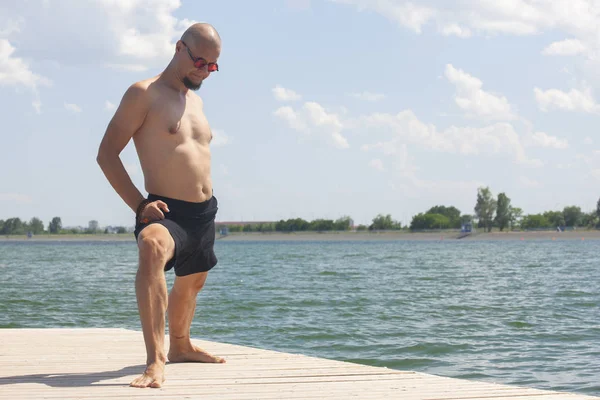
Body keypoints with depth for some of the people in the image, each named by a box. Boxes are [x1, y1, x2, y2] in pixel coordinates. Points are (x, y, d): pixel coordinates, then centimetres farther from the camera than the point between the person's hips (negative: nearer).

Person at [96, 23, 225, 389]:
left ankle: (180, 346, 52)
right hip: (166, 211, -9)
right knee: (153, 248, -39)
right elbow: (107, 153, -11)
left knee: (192, 282, 24)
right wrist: (139, 204, -19)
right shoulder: (145, 94, -8)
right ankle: (155, 361, -48)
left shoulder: (196, 100, 17)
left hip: (205, 213, 9)